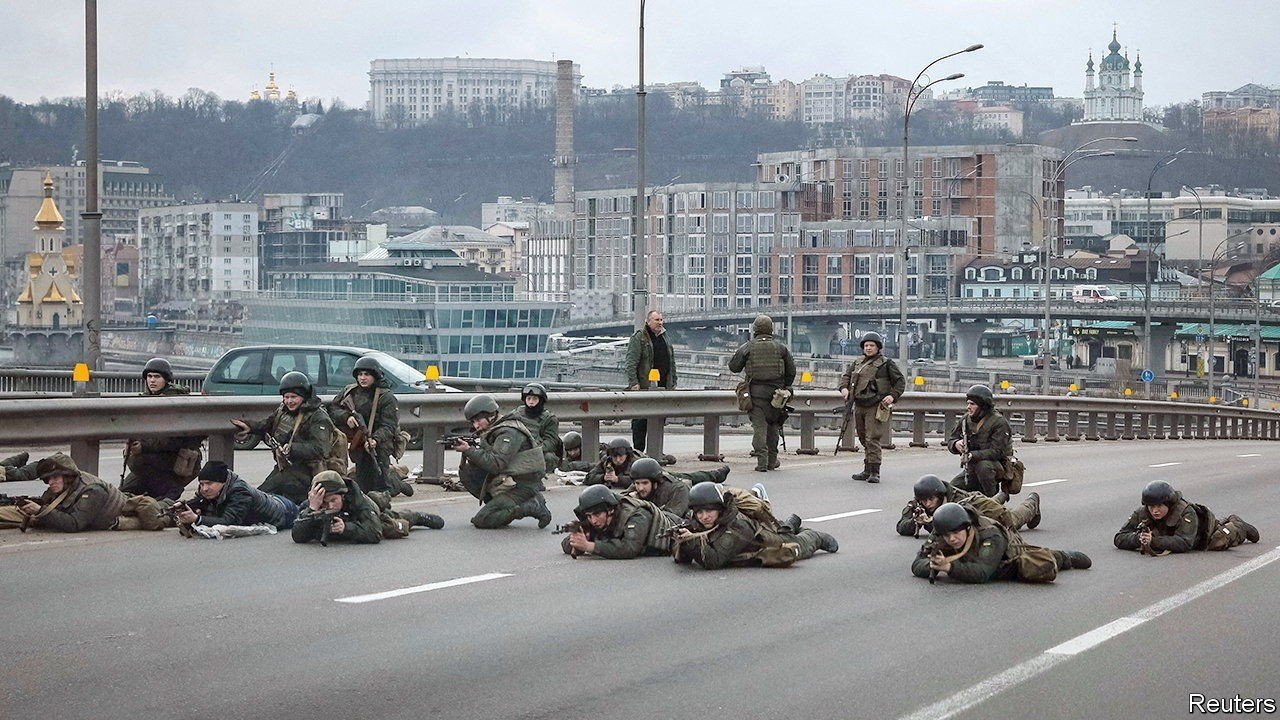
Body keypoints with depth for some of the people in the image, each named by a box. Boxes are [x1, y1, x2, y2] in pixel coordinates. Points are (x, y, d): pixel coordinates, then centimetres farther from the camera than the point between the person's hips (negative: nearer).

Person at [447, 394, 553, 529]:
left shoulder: (508, 433, -17)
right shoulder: (493, 431, 13)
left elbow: (495, 465, -24)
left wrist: (469, 450, -20)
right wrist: (467, 450, -8)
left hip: (521, 487, -9)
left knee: (482, 521, -14)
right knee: (466, 472, 2)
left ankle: (532, 507, -8)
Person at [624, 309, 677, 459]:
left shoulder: (666, 338, 17)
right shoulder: (638, 338, -6)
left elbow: (672, 363, 23)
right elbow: (631, 363, -11)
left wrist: (673, 383, 19)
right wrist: (633, 383, -19)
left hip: (662, 387, 6)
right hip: (644, 387, -6)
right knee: (640, 421, -3)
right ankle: (638, 451, 2)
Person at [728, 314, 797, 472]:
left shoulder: (747, 348, -2)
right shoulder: (780, 348, 4)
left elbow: (733, 367, 5)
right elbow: (791, 370, 7)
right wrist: (785, 388, 20)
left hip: (756, 392, -2)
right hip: (775, 391, 2)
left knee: (759, 426, -2)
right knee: (773, 425, 14)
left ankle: (762, 461, -11)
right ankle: (772, 460, 19)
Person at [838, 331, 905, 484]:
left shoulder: (886, 364, -2)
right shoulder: (857, 363, 14)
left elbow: (900, 381, 1)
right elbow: (846, 376, 22)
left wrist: (893, 396, -14)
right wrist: (844, 388, 0)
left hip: (875, 407, -6)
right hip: (859, 407, 6)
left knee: (872, 439, -13)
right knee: (863, 439, 12)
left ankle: (875, 472, -11)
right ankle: (867, 471, 21)